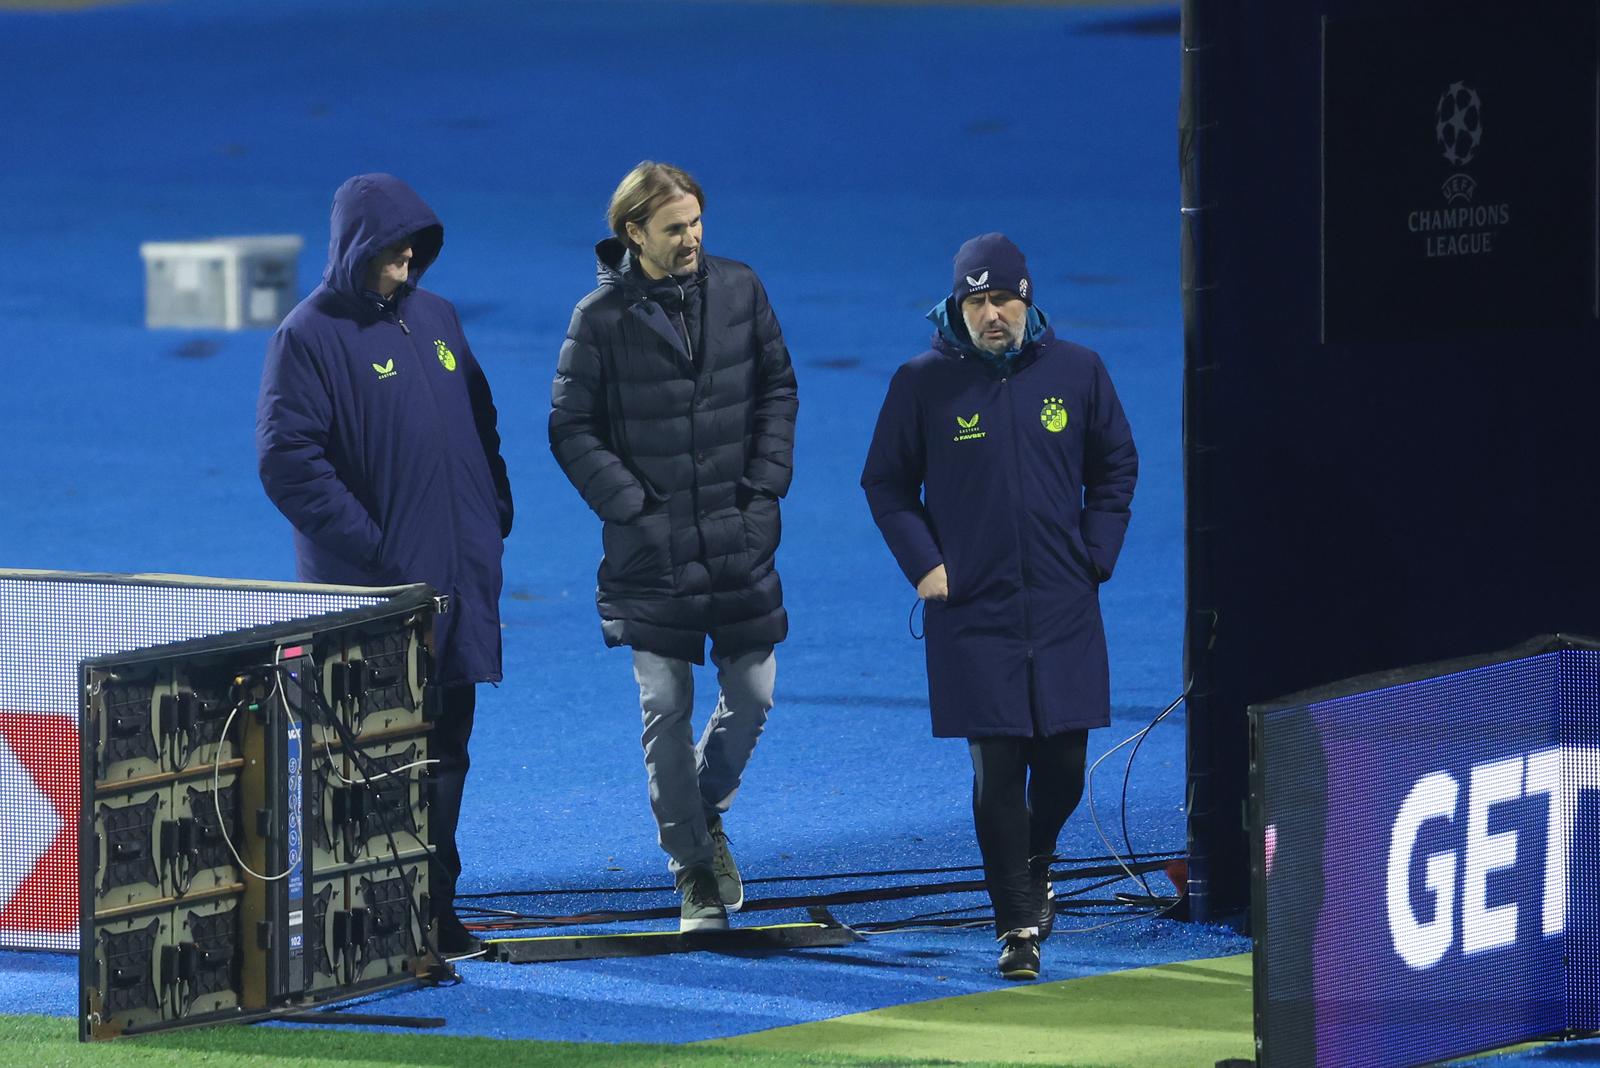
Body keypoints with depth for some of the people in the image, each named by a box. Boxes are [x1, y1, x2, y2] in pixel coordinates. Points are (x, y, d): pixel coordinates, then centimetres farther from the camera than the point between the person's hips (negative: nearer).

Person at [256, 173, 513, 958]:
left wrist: (493, 519, 10)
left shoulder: (437, 319, 13)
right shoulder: (309, 336, -9)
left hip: (459, 579, 7)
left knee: (445, 746, 10)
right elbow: (286, 459, -15)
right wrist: (370, 549, -18)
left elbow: (480, 422, 23)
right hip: (372, 590, -7)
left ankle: (434, 905, 18)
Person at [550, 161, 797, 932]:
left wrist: (766, 483, 1)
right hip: (651, 550, -3)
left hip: (740, 544, 3)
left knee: (753, 695, 5)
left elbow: (777, 388, 11)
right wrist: (633, 505, -10)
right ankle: (693, 869, 10)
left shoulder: (739, 291, 2)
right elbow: (571, 429, -2)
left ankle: (706, 810, 33)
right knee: (667, 712, 0)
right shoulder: (601, 318, -7)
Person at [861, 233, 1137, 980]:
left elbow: (1115, 468, 15)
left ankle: (1034, 863, 36)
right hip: (973, 615, -2)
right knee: (998, 771, -6)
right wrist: (924, 565, -4)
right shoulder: (923, 385, -2)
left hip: (1064, 610, 2)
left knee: (1063, 763, 6)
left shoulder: (1077, 373, 3)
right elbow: (886, 483, 7)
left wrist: (1096, 555, 5)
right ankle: (1018, 925, 0)